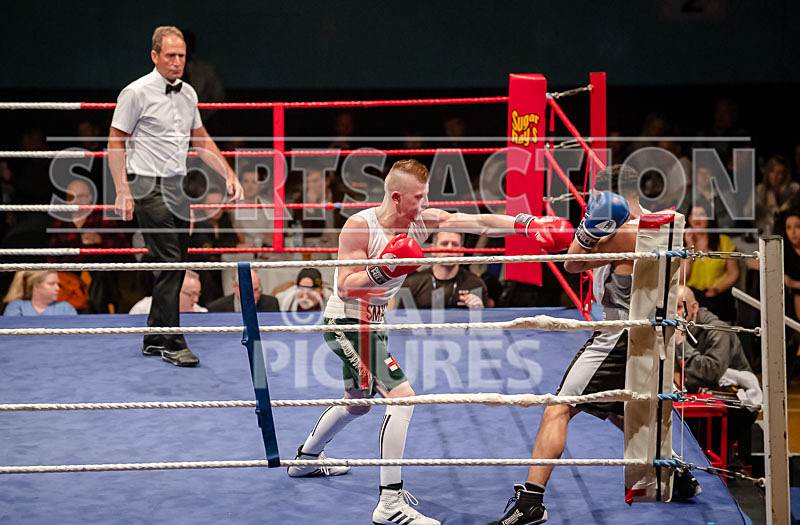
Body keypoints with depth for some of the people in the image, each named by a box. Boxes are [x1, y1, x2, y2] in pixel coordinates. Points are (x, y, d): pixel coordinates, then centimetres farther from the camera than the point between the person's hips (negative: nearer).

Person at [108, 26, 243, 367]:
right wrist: (123, 192, -15)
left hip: (178, 188, 8)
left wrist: (229, 175, 14)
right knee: (168, 264, -12)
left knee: (174, 266, 9)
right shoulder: (137, 93, -9)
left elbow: (201, 140, 22)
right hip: (149, 186, -7)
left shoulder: (188, 93, 12)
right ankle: (173, 345, -8)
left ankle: (154, 339, 18)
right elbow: (116, 143, -8)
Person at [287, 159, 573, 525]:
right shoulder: (359, 227, -23)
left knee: (358, 402, 28)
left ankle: (306, 459, 53)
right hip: (346, 324, -9)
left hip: (372, 323, 9)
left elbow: (478, 223, -15)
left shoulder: (423, 221, -6)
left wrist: (527, 224, -26)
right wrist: (382, 271, -38)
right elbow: (344, 288, -24)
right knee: (401, 396, -22)